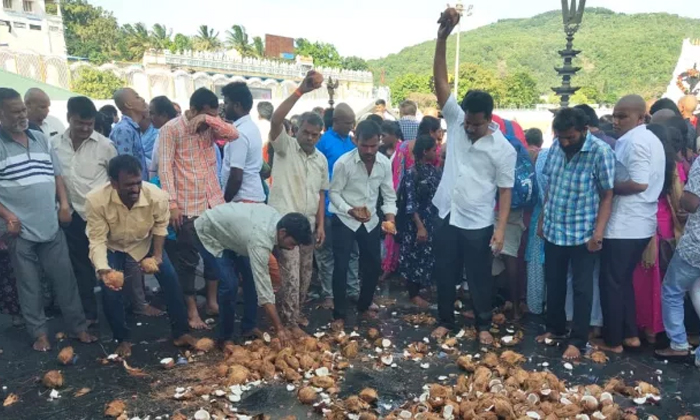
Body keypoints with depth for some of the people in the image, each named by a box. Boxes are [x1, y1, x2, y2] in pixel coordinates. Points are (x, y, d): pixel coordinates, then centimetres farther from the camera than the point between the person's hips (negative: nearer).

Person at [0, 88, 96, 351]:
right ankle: (39, 332, 20)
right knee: (29, 284, 7)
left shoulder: (40, 139, 11)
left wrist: (64, 204, 4)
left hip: (51, 225, 4)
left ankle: (78, 327, 16)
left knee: (65, 278, 7)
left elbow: (56, 174, 15)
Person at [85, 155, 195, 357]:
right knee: (110, 291, -14)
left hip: (146, 242, 1)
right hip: (113, 247, -1)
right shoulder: (95, 200, -37)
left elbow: (160, 225, -11)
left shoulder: (157, 196, -34)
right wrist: (103, 269, -44)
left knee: (171, 279, -7)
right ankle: (123, 339, 12)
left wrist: (158, 254, -14)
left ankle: (180, 332, 10)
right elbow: (97, 240, -29)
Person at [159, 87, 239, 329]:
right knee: (188, 260, 4)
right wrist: (172, 203, -19)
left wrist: (210, 119, -18)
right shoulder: (171, 129, -7)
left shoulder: (210, 127, 8)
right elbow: (165, 167, -12)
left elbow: (233, 135, -9)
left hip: (214, 202, 6)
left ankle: (212, 302, 28)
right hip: (187, 206, -5)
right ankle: (191, 311, 16)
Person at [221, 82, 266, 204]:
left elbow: (236, 177, -22)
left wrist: (225, 202, -11)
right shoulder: (251, 127, 11)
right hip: (254, 195, 9)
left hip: (243, 199, -9)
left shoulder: (240, 133, -18)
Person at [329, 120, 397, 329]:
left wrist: (390, 217, -15)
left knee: (374, 265, 11)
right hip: (344, 221, -4)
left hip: (370, 221, 5)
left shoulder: (385, 163, -6)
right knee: (341, 267, -5)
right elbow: (334, 193, -12)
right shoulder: (343, 163, -18)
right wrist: (351, 210, -28)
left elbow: (389, 194, 1)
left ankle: (364, 306, 32)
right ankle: (339, 314, 10)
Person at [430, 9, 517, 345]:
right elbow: (440, 82, -10)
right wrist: (442, 38, -21)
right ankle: (445, 321, 33)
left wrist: (500, 228, -13)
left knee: (479, 279, 11)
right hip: (446, 217, 3)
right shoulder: (456, 121, -2)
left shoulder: (503, 149, -9)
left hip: (478, 225, -3)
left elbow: (505, 191, -5)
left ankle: (483, 326, 31)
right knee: (445, 275, 14)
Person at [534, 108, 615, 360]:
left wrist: (598, 232, -17)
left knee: (581, 288, 6)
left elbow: (607, 196, -12)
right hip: (554, 230, 5)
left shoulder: (601, 152, -15)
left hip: (583, 233, -5)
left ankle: (578, 341, 18)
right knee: (553, 283, 16)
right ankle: (555, 328, 34)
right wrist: (542, 219, 13)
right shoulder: (556, 146, 1)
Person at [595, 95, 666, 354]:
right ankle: (630, 334, 27)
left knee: (611, 283, 2)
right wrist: (615, 184, 13)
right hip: (641, 224, 10)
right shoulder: (652, 139, 15)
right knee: (624, 280, 20)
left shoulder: (633, 141, -16)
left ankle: (612, 340, 13)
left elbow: (639, 183, -24)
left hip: (624, 225, -10)